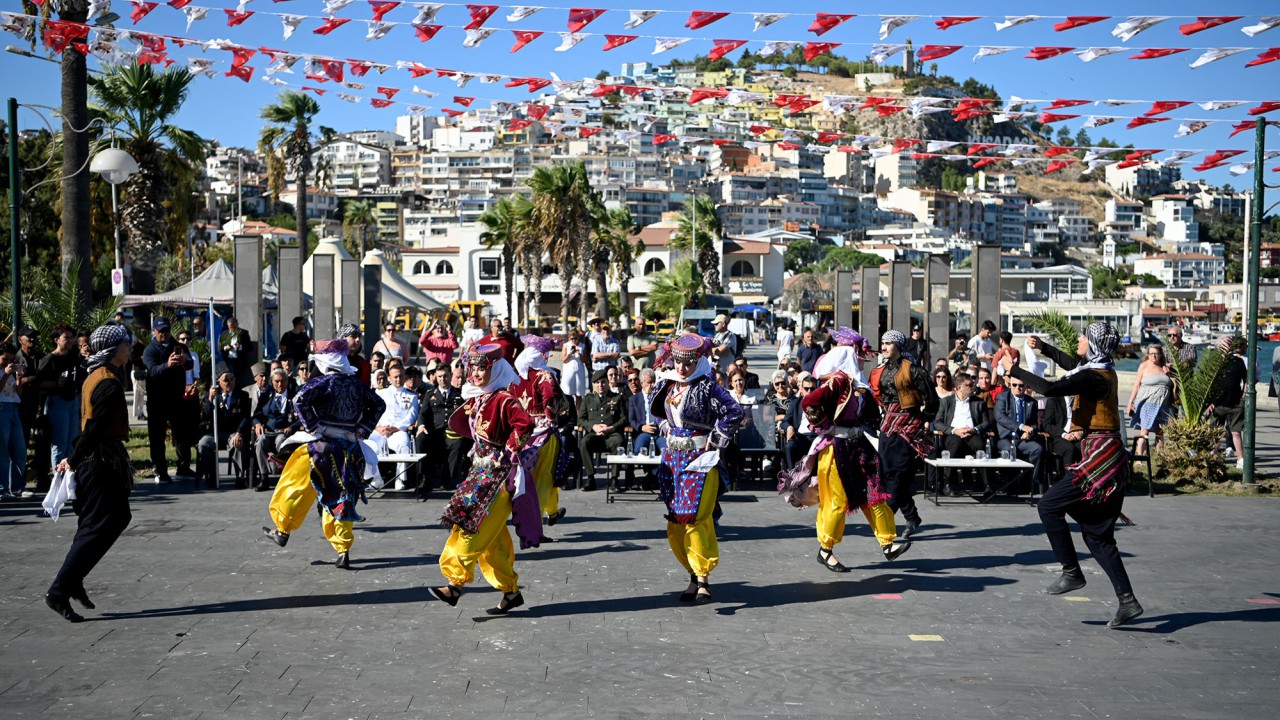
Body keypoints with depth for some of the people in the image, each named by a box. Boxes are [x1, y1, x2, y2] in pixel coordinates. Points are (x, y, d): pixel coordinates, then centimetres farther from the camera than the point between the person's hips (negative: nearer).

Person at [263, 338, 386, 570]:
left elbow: (300, 399, -23)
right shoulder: (357, 384, 9)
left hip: (322, 445, -5)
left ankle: (282, 531, 26)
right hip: (350, 448, 5)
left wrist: (311, 427, -13)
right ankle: (343, 552, 4)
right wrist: (361, 430, 17)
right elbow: (379, 405, 19)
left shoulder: (323, 381, -8)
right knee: (342, 497, 9)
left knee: (296, 487, 14)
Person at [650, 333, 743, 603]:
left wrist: (715, 441, -13)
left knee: (695, 517, -13)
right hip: (673, 456, 7)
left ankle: (703, 577, -5)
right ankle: (694, 574, 19)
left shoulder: (707, 387, -14)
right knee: (675, 520, 8)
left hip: (699, 458, -7)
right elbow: (657, 408, 27)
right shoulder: (667, 383, 7)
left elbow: (734, 412, -19)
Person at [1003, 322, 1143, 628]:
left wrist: (1014, 370, -16)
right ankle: (1127, 600, 7)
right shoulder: (1103, 371, 14)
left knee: (1049, 506, -2)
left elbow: (1050, 388, -26)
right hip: (1111, 462, 10)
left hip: (1099, 459, -10)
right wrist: (1043, 348, 30)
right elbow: (1073, 366, 36)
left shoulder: (1093, 377, -15)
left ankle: (1071, 573, 3)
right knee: (1097, 535, 10)